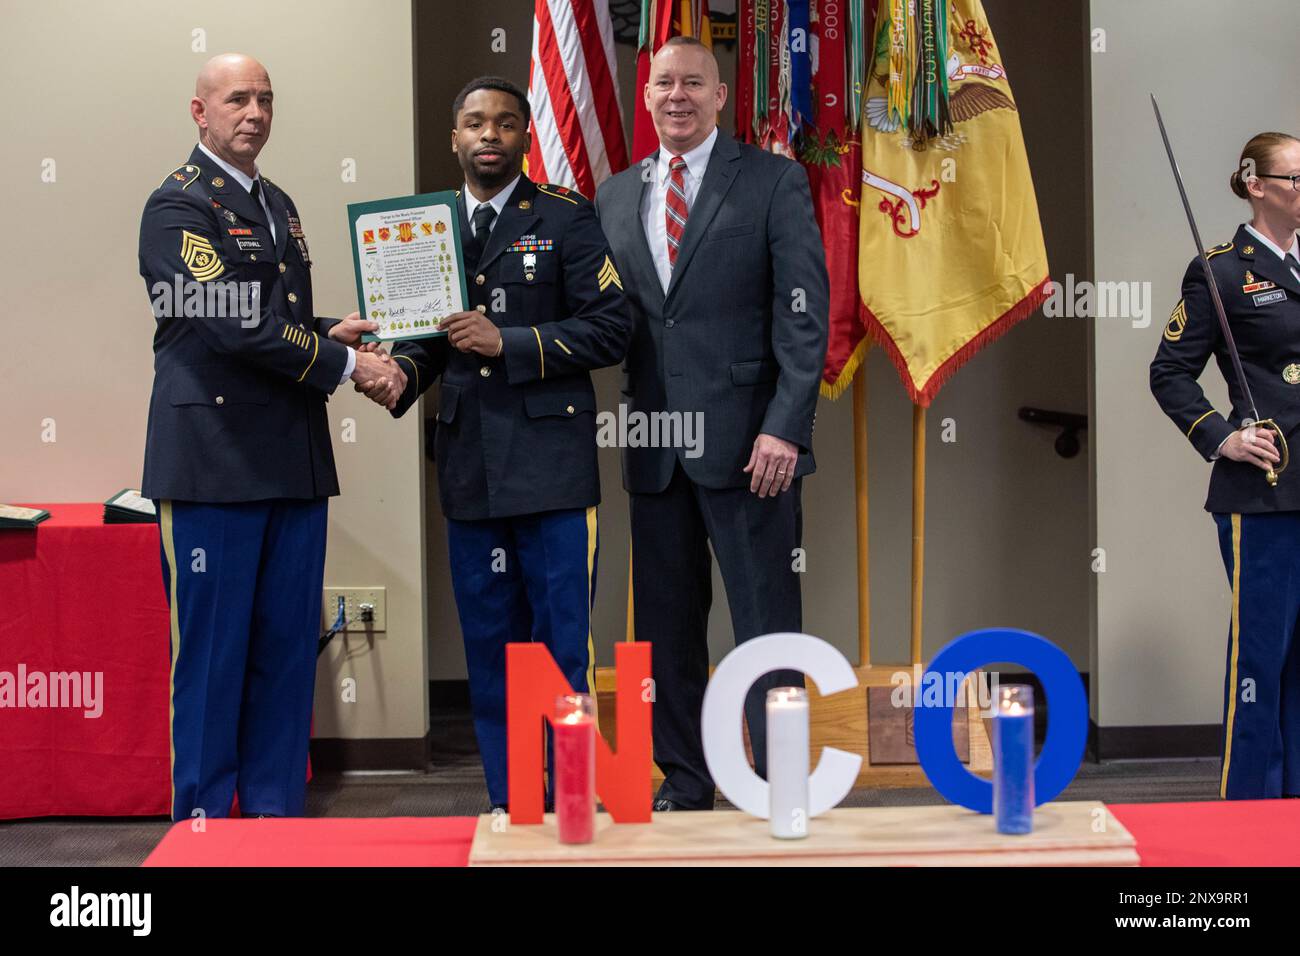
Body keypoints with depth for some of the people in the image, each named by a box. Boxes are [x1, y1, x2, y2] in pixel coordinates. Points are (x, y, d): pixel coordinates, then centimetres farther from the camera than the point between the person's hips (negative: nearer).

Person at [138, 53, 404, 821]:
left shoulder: (279, 205, 19)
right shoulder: (179, 204, -7)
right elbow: (234, 326, -17)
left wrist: (328, 333, 6)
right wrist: (345, 364, -12)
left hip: (291, 466, 8)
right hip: (214, 463, -7)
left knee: (288, 649, 9)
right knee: (212, 651, -1)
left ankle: (278, 816, 18)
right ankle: (202, 822, 9)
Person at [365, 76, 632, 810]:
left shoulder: (566, 220, 2)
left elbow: (611, 329, -5)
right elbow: (428, 337, 17)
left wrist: (510, 343, -13)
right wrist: (401, 371, -5)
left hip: (551, 466, -4)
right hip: (470, 469, 4)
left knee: (564, 646, -4)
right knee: (490, 651, 8)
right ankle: (510, 812, 17)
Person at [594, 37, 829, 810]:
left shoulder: (773, 181, 1)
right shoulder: (616, 196, 15)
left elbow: (804, 313, -5)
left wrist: (785, 428, -14)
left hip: (746, 444, -4)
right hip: (654, 448, 5)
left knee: (767, 622, -1)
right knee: (666, 626, 8)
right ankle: (684, 783, 19)